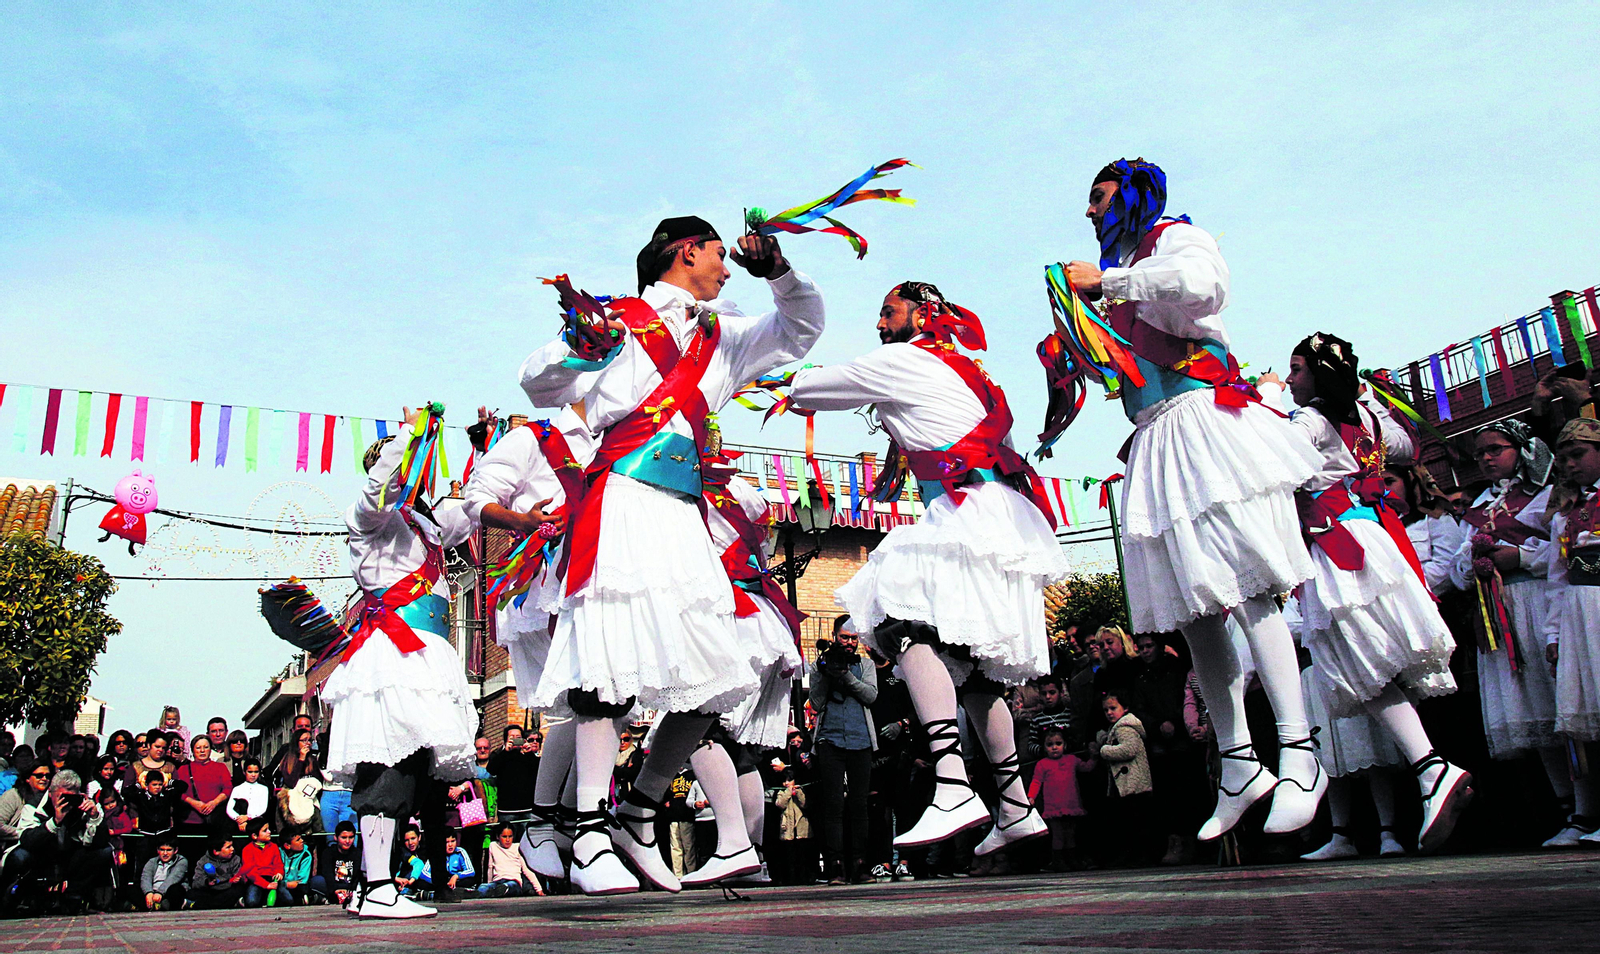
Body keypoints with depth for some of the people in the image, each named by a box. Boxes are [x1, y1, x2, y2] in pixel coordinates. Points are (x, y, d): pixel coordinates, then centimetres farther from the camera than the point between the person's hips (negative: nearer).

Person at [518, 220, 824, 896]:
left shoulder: (722, 340, 27)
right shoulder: (622, 318, 11)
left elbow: (800, 331, 33)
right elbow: (540, 387, 6)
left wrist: (779, 273, 14)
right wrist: (579, 346, -15)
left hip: (684, 513, 6)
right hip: (622, 502, -6)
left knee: (713, 676, 1)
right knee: (611, 663, -16)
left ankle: (638, 815, 15)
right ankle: (590, 836, -12)